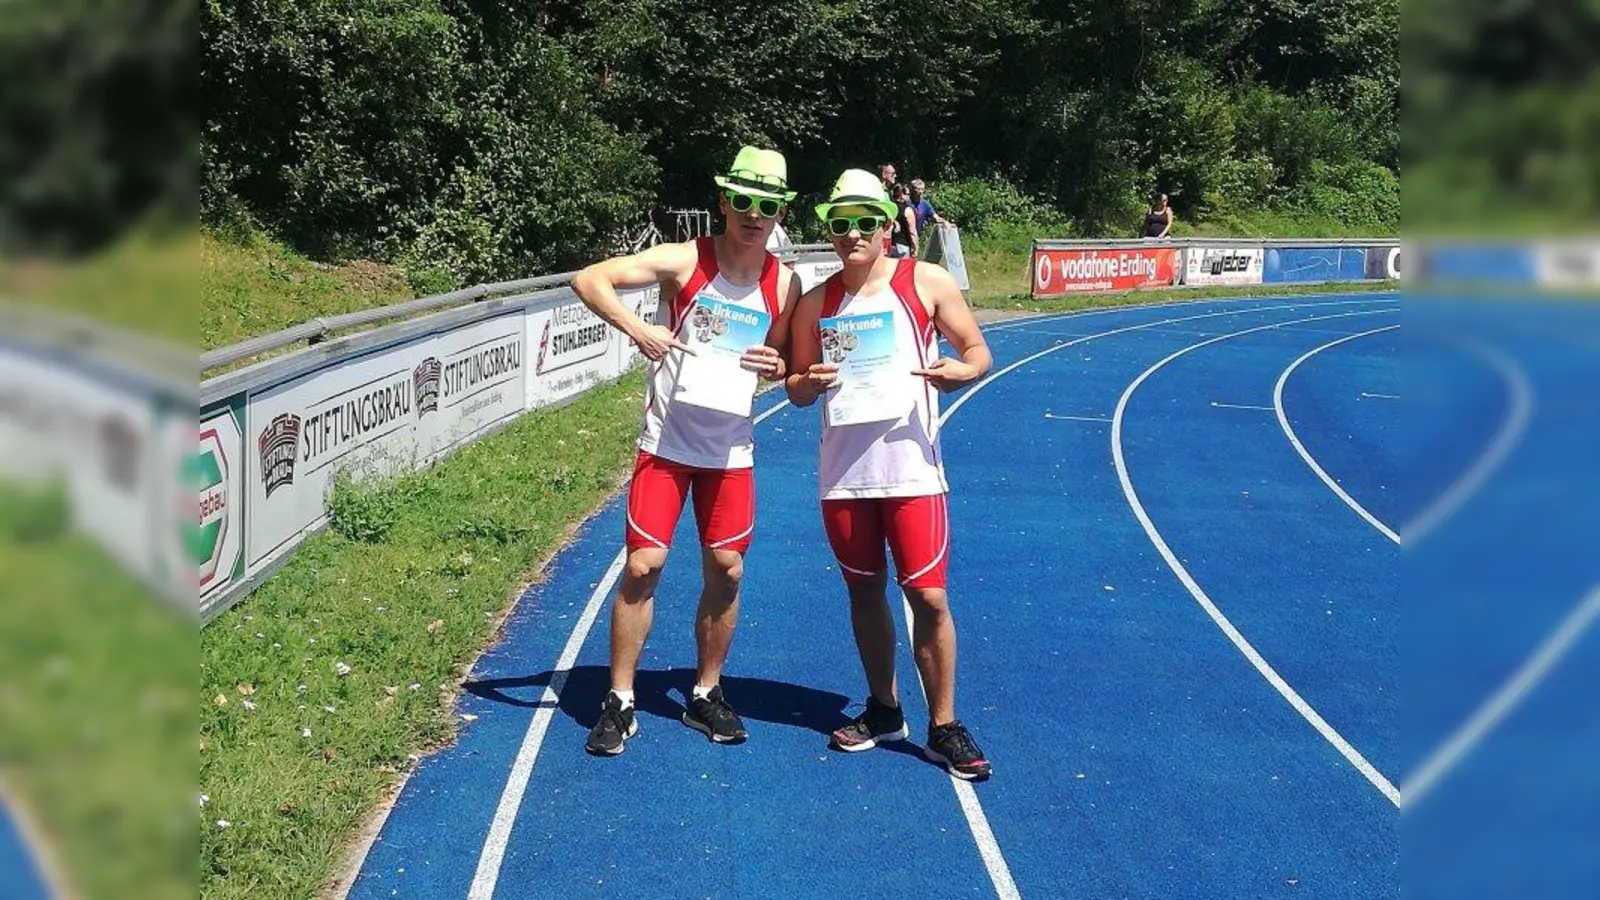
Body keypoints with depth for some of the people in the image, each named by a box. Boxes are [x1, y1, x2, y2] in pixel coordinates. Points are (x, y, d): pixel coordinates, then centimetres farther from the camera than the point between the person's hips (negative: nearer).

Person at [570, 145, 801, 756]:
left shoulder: (784, 283, 0)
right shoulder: (685, 262, -12)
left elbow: (785, 358, 13)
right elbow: (588, 279, -17)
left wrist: (777, 366, -11)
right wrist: (637, 328, -31)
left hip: (731, 449, 3)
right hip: (667, 442, -3)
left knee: (726, 570, 5)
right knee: (642, 566, -6)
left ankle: (706, 695, 23)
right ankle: (619, 702, 6)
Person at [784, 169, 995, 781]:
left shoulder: (927, 283, 0)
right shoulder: (815, 304, 8)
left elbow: (977, 351, 4)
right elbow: (796, 390, 14)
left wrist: (958, 372, -19)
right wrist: (810, 382, -9)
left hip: (911, 467, -3)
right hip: (843, 473, 3)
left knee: (928, 596, -5)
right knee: (865, 591, 13)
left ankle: (944, 727, 7)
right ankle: (883, 711, 29)